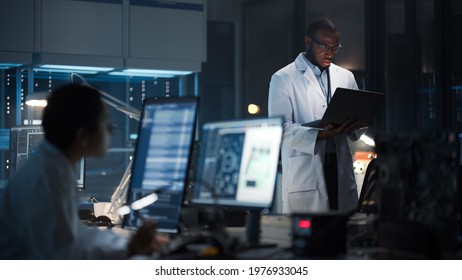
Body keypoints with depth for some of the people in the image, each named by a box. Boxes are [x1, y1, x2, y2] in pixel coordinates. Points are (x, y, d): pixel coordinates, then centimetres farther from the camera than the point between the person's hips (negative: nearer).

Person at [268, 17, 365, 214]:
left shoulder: (346, 77, 15)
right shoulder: (283, 78, 1)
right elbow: (279, 128, -8)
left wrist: (354, 124, -7)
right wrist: (320, 135, -23)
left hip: (341, 170, 4)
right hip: (304, 174, -4)